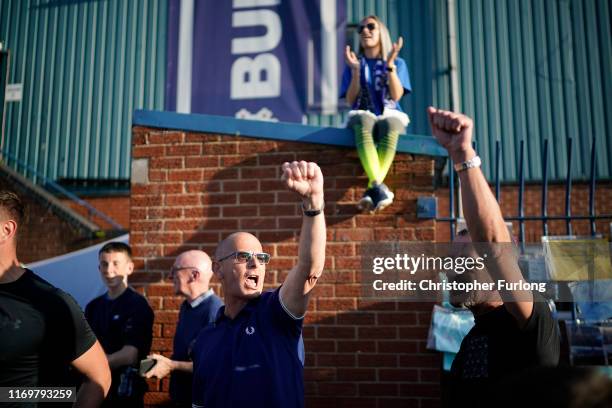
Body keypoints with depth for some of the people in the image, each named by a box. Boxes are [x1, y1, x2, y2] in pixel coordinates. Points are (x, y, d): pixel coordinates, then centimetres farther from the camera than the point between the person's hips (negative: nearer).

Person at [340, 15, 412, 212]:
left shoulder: (398, 63, 15)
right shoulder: (354, 64, 16)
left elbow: (396, 95, -3)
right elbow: (350, 101, 3)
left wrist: (390, 63, -10)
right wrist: (355, 70, -8)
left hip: (390, 115, 0)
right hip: (362, 115, 0)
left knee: (389, 126, -40)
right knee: (363, 123, -40)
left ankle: (371, 189, -47)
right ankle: (378, 186, -54)